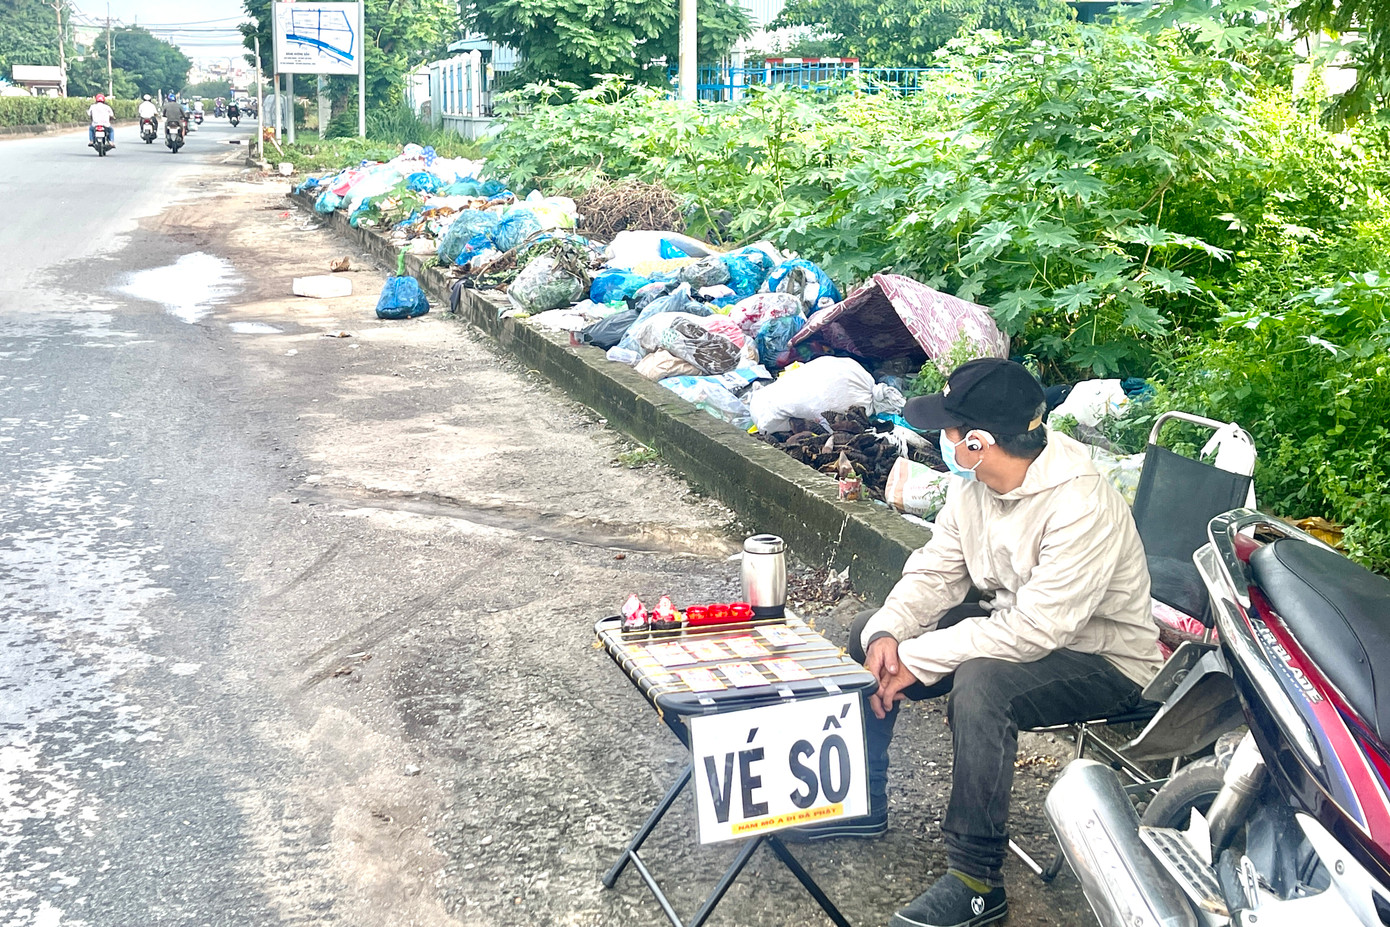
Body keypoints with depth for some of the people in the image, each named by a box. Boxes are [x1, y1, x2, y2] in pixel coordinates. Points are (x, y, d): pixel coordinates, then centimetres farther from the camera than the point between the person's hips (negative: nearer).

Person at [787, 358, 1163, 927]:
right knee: (868, 634, 2)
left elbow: (1031, 631, -34)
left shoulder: (1081, 508, -32)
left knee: (980, 683, -37)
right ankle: (861, 804, 16)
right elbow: (935, 570, 1)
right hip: (1015, 622, 9)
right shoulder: (973, 483, -6)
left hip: (1102, 660, -9)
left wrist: (915, 659, -29)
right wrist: (888, 632, -18)